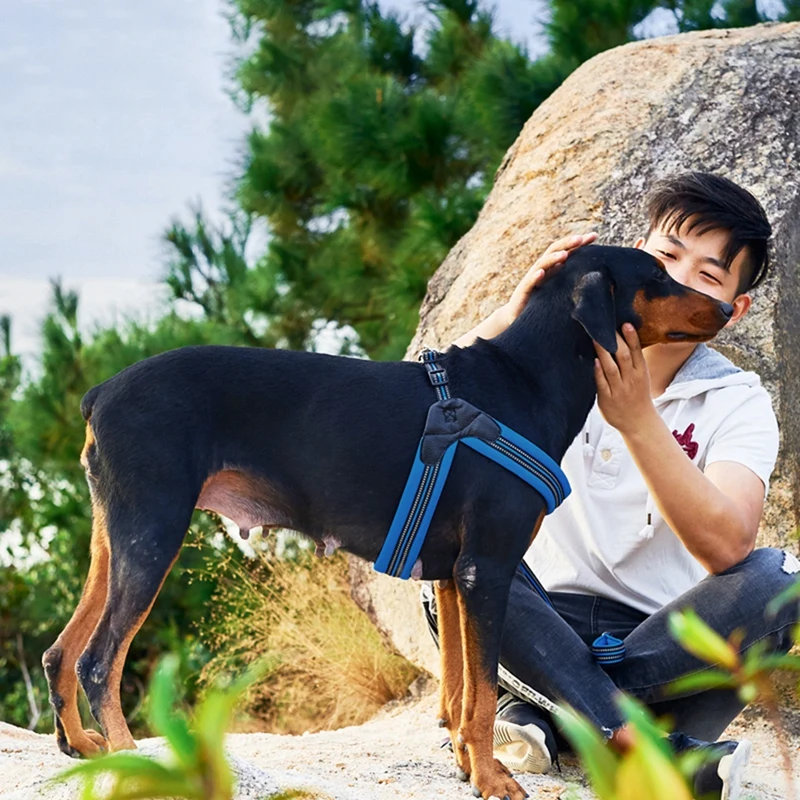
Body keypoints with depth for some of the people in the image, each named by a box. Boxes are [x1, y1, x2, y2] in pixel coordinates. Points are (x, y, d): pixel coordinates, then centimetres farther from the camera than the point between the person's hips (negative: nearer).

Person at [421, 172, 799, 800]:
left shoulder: (738, 402, -4)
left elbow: (725, 547, -24)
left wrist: (638, 420, -33)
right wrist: (516, 312, -33)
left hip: (671, 641, -1)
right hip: (554, 624, 1)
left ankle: (546, 713, -27)